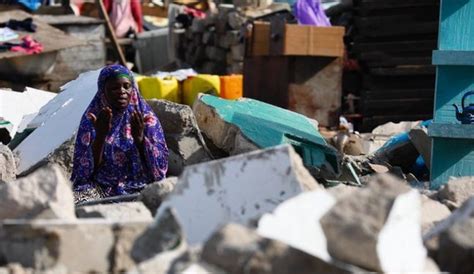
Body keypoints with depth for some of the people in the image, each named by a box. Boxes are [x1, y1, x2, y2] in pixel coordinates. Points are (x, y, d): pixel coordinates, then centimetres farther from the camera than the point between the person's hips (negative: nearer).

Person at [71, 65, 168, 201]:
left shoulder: (147, 117, 4)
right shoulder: (91, 118, 5)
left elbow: (160, 165, -2)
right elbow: (85, 167, -3)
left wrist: (140, 138, -17)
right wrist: (101, 135, -16)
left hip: (140, 189, 0)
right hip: (101, 188, 0)